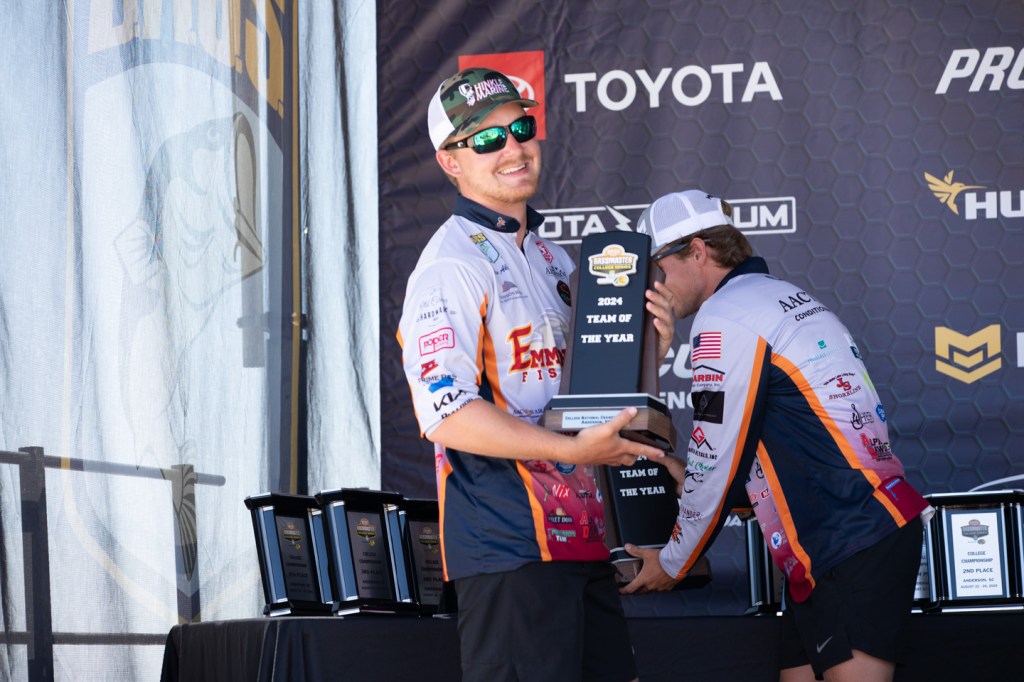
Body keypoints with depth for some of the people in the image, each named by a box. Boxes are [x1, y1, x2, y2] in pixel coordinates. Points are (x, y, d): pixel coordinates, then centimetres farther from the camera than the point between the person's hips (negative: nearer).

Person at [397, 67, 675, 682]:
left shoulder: (552, 259, 19)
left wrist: (648, 348, 6)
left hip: (579, 533, 9)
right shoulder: (452, 265, -10)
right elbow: (447, 414, -20)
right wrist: (573, 450, -25)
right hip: (510, 546, -9)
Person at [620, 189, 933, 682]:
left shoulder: (724, 317, -8)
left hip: (850, 544, -10)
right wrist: (689, 480, 28)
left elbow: (716, 461, -5)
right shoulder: (786, 297, 21)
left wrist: (671, 563, 9)